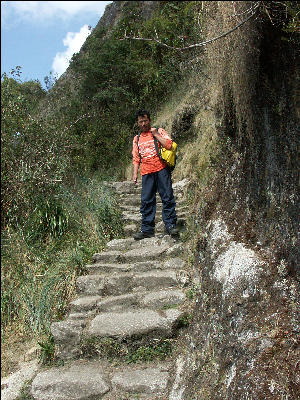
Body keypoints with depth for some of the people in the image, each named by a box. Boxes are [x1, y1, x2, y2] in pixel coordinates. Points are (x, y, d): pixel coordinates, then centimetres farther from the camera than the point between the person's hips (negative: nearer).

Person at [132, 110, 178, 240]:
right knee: (146, 201, 0)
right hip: (146, 172, 3)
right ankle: (147, 229, 4)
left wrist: (155, 134, -6)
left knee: (167, 197, -4)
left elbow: (169, 145, -7)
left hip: (161, 169, -3)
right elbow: (136, 158, 19)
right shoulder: (137, 139, 19)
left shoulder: (159, 131, 9)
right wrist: (135, 173, 9)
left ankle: (170, 225, 3)